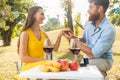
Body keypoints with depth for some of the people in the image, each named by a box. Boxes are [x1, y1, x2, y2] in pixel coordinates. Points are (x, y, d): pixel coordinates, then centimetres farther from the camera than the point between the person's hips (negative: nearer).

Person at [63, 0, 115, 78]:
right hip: (87, 58, 7)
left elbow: (93, 54, -26)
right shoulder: (88, 23, -4)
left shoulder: (109, 29, -25)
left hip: (103, 60, -6)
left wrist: (75, 40, -21)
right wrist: (73, 36, -6)